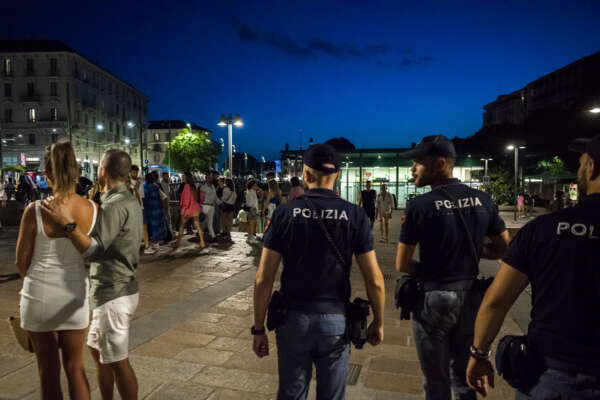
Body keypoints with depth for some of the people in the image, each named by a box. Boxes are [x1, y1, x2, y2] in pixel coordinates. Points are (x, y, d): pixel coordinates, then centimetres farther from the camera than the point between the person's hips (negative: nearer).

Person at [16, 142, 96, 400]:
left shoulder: (35, 210, -16)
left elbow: (22, 259, -4)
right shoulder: (92, 209, -9)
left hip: (40, 295, -2)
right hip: (76, 295, 2)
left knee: (48, 372, 15)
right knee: (75, 369, 18)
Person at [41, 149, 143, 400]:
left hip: (113, 293, -10)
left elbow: (95, 250, -25)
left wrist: (67, 223, -31)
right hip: (117, 288, 10)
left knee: (118, 360, 1)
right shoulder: (129, 200, 12)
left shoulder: (114, 205, -19)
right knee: (98, 351, 22)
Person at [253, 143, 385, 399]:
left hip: (293, 317, 0)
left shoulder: (284, 213, -7)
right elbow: (375, 280, -5)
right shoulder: (354, 215, -6)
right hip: (335, 319, 0)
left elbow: (263, 279, -8)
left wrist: (258, 329, 2)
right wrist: (378, 321, 10)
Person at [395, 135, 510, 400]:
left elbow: (402, 265, -12)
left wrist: (428, 272, 4)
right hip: (471, 297, 5)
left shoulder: (420, 205, -16)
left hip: (434, 299, -5)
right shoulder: (483, 201, -2)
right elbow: (503, 248, 9)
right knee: (464, 376, 23)